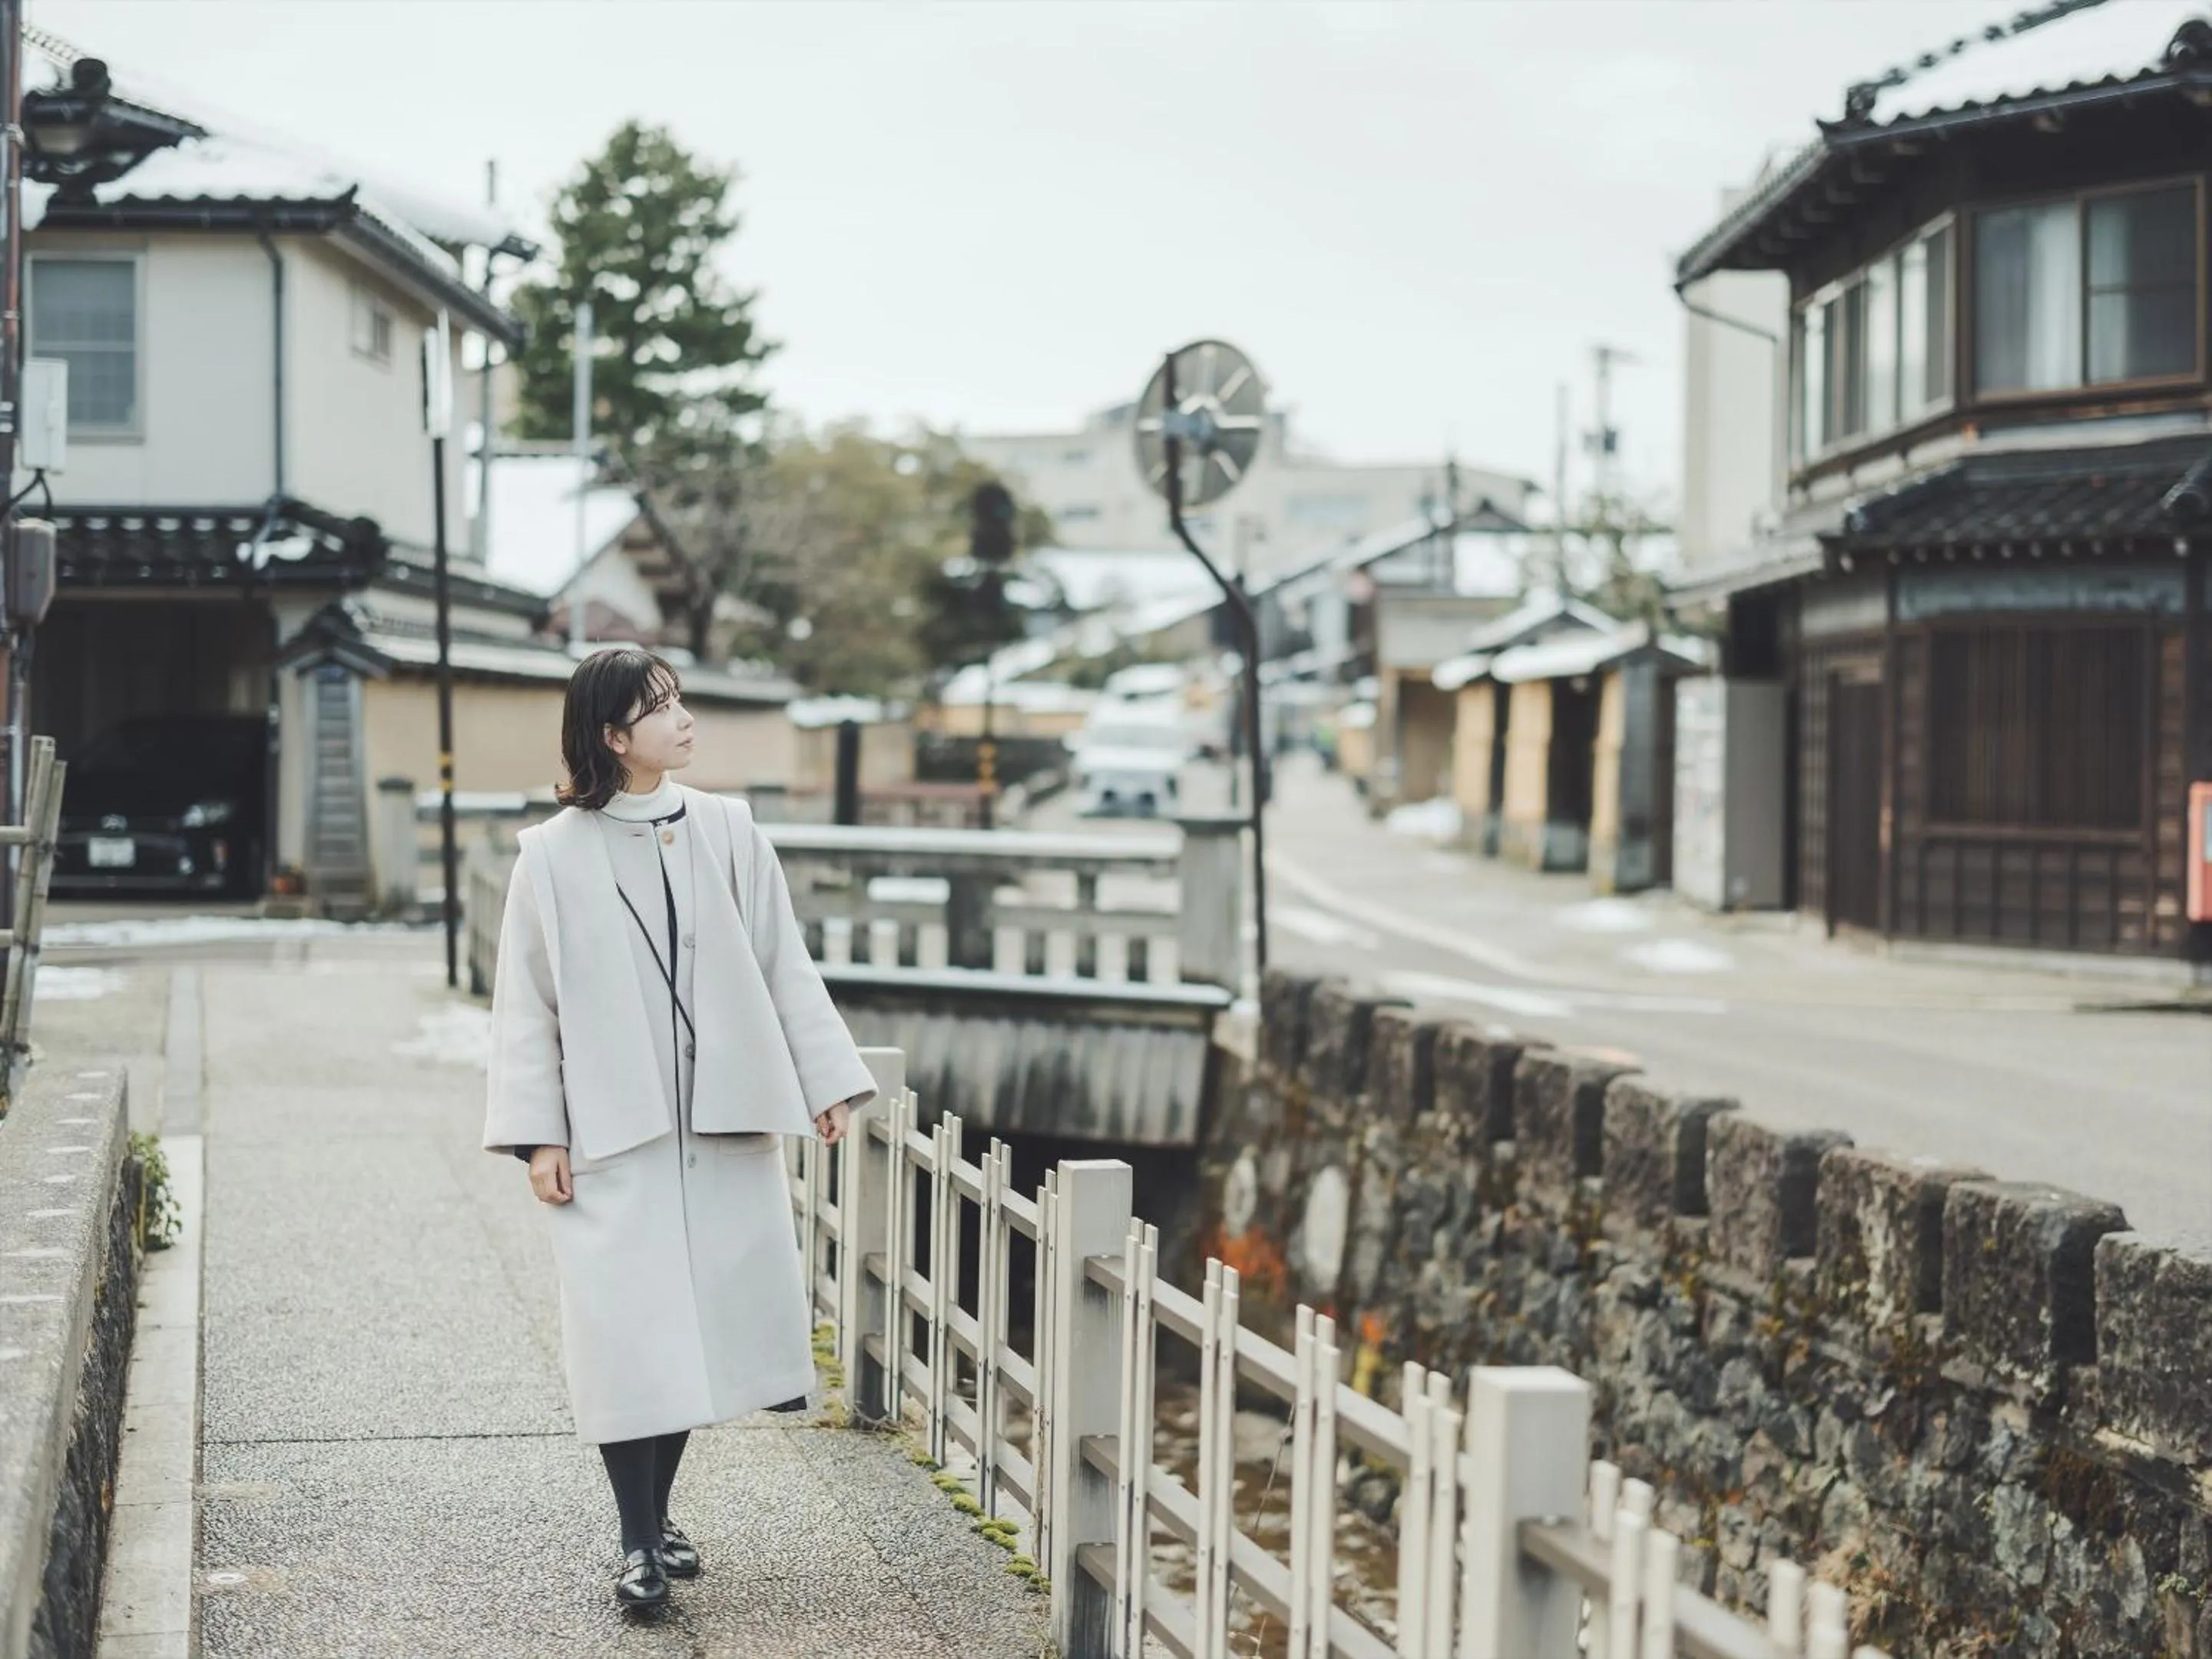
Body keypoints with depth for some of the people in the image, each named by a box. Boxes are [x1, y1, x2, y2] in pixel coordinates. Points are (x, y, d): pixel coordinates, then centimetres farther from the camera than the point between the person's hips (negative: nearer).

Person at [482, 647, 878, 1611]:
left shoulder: (727, 831, 4)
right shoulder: (555, 855, -3)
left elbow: (783, 964, 7)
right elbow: (527, 1004, -1)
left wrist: (826, 1082, 2)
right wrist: (538, 1135, -7)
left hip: (725, 1123, 3)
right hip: (613, 1131, -3)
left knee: (702, 1321, 8)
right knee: (625, 1332, -5)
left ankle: (659, 1513, 25)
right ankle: (639, 1544, 4)